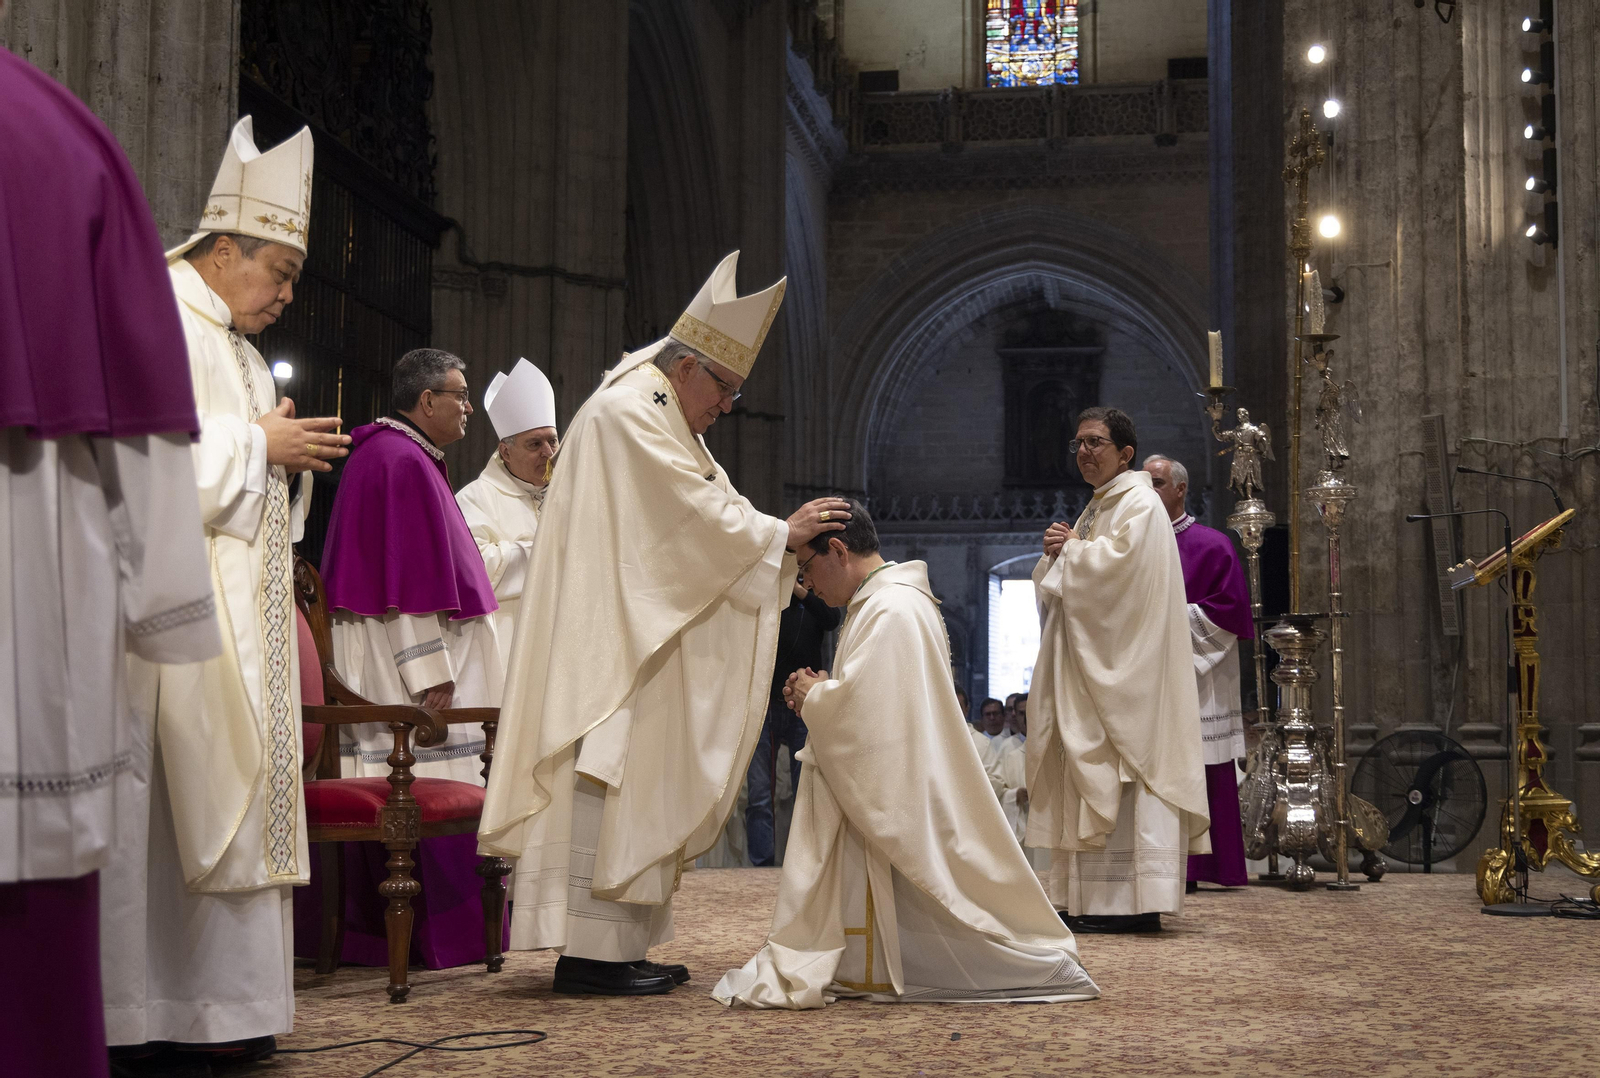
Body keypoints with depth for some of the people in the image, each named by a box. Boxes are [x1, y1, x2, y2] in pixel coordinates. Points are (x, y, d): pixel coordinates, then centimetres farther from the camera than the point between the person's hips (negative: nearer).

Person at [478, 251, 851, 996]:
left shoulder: (666, 422, 21)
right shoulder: (626, 414, -12)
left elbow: (703, 517, 19)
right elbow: (696, 516, -16)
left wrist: (788, 539, 8)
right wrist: (782, 534, -9)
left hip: (644, 641, 11)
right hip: (610, 643, -11)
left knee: (638, 789, 9)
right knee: (606, 780, -11)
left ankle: (619, 945, 12)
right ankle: (587, 950, -9)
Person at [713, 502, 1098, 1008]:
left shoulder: (893, 611, -18)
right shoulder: (885, 603, 16)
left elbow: (864, 707, -25)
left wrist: (812, 698, -6)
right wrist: (822, 692, 6)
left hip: (893, 806, -11)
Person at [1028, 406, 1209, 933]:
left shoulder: (1140, 505, -7)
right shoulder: (1097, 508, 21)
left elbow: (1119, 562, -22)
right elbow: (1058, 586, 22)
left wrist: (1071, 548, -6)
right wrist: (1056, 553, 1)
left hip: (1122, 667, -9)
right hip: (1088, 664, 9)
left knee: (1119, 770, -11)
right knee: (1093, 771, 6)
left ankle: (1134, 902, -11)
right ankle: (1093, 899, 7)